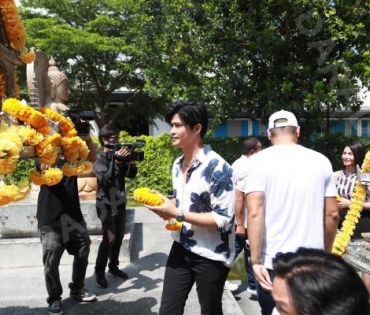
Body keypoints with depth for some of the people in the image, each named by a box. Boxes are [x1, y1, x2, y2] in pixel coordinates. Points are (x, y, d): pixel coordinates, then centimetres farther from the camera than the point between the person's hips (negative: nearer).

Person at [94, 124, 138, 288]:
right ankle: (99, 271, 2)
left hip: (120, 202, 6)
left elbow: (131, 175, 8)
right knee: (109, 238, -12)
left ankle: (113, 267, 23)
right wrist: (116, 162, -31)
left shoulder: (119, 155, 8)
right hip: (106, 203, -6)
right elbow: (105, 179, -22)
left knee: (119, 237, 8)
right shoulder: (99, 158, -9)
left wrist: (132, 163, -12)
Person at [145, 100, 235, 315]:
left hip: (211, 256, -6)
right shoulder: (177, 165, 6)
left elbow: (224, 219, -23)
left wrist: (177, 214, -22)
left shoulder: (217, 167, -20)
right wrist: (167, 209, -4)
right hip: (181, 249, 7)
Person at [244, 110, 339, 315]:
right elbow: (332, 214, 6)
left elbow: (255, 212, -16)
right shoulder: (321, 161, 2)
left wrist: (255, 260, -13)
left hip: (273, 262, -2)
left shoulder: (259, 161, -7)